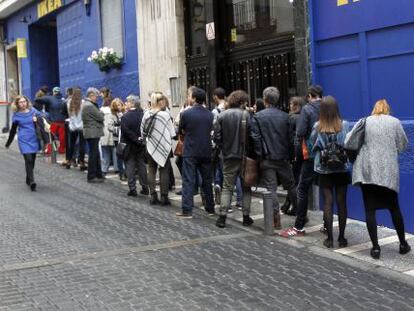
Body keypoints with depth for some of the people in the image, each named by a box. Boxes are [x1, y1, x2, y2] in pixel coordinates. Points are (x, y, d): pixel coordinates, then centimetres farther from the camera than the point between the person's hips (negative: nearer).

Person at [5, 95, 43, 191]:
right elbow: (13, 130, 11)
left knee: (32, 160, 10)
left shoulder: (33, 111, 4)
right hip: (24, 140, -3)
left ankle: (29, 180, 29)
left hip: (34, 139, 3)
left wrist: (37, 119, -11)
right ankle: (32, 182, -22)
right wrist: (8, 143, 18)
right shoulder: (16, 115, 2)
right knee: (28, 160, -17)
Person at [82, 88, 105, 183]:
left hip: (92, 133, 11)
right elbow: (101, 117, -16)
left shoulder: (87, 104, 16)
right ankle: (91, 177, 1)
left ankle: (98, 174, 23)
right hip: (93, 133, -11)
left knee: (95, 154, 15)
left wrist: (100, 114, -2)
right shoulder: (90, 106, -18)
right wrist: (101, 113, 2)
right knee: (93, 154, -5)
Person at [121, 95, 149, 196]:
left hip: (129, 146, -4)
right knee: (142, 165, 13)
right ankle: (145, 188, 16)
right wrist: (139, 139, 2)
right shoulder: (142, 115, -2)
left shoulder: (125, 117, -15)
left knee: (130, 167, 3)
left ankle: (132, 189, 1)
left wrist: (136, 139, -12)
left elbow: (126, 131, -19)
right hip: (141, 146, 4)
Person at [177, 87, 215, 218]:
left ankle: (187, 210, -5)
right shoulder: (210, 115, 1)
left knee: (188, 181, -2)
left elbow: (181, 131, 3)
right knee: (207, 180, 14)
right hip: (206, 152, 4)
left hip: (190, 152, -4)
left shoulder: (186, 114, -10)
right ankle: (210, 208, 21)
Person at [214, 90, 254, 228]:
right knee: (246, 187, 12)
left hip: (229, 156, 1)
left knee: (227, 187, 8)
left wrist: (224, 148, 12)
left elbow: (217, 137, -3)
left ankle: (222, 216, 0)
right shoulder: (247, 115, -10)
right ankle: (246, 216, 13)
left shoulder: (222, 116, -2)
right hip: (245, 156, -1)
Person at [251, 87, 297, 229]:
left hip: (267, 159, -3)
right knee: (291, 186, 13)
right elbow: (291, 136, 6)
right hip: (283, 158, 3)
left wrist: (259, 154, -1)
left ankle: (276, 219, -2)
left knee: (271, 188, 0)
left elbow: (255, 138, -9)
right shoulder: (285, 116, 2)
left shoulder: (258, 117, -6)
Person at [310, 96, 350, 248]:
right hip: (342, 169, 0)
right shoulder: (344, 125, -9)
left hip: (324, 170, 0)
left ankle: (329, 238, 5)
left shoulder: (317, 127, -7)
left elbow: (313, 145, 1)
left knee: (328, 203, 3)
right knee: (341, 203, 6)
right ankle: (341, 238, 12)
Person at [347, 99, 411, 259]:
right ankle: (403, 244, 23)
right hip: (388, 172, 0)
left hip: (367, 171, 0)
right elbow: (403, 145, 8)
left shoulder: (364, 122, 4)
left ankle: (375, 247, 2)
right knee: (394, 208, 13)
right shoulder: (395, 122, 3)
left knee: (370, 209, 4)